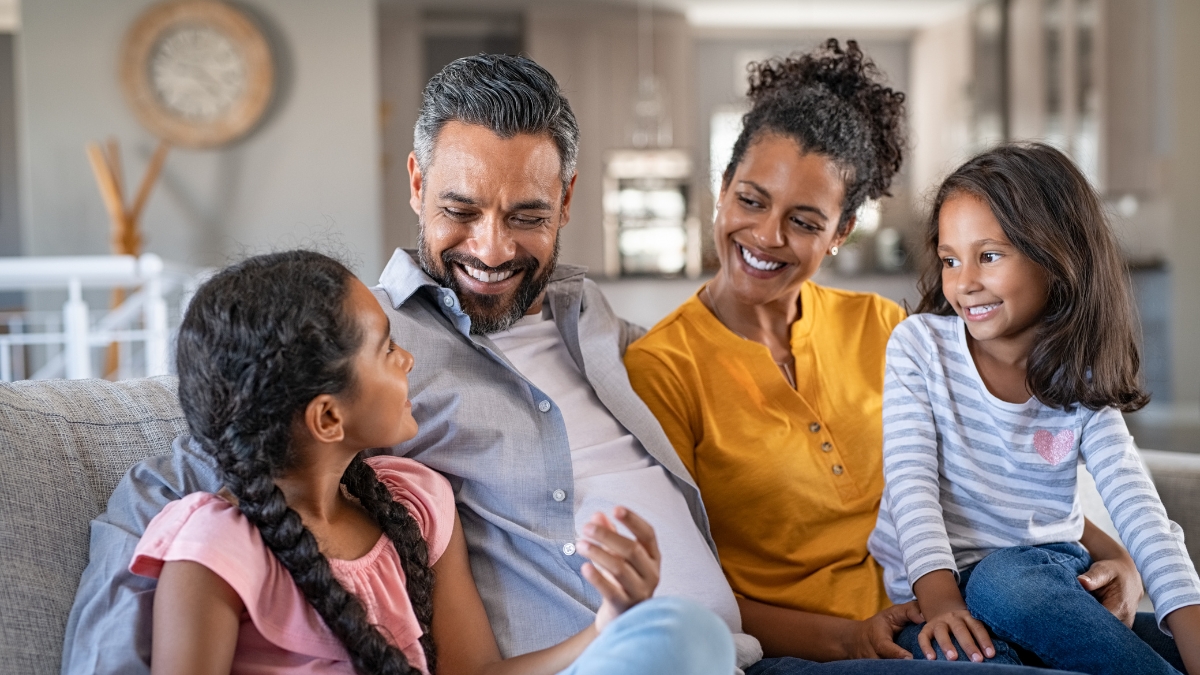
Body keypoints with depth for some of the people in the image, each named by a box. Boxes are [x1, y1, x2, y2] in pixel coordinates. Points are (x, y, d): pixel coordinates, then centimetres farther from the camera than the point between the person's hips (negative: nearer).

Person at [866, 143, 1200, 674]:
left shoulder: (1082, 381, 1)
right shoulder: (919, 344, -2)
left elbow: (1139, 510, -9)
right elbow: (911, 481, -10)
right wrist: (941, 600, -25)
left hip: (1047, 573, 1)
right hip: (936, 586, 0)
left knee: (1005, 577, -36)